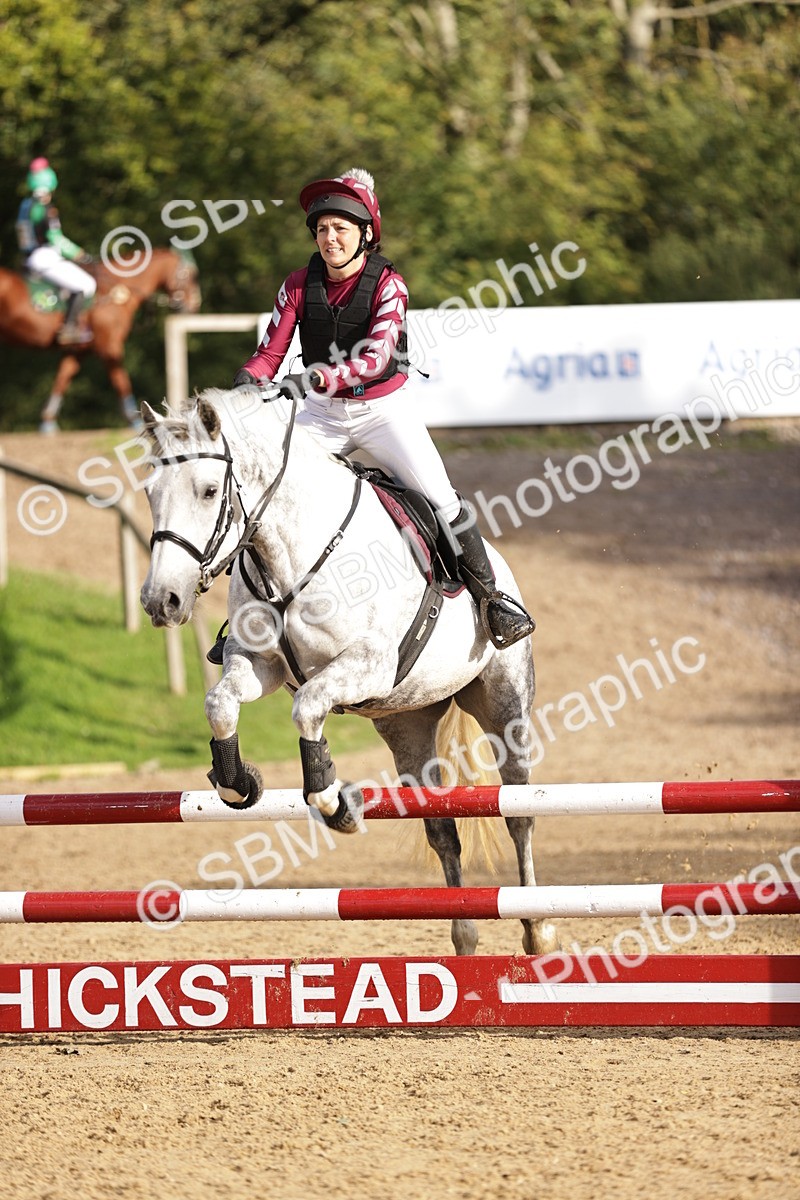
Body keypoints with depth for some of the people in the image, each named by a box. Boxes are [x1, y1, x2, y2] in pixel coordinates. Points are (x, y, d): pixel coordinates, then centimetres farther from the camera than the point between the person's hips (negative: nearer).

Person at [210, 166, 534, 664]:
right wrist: (250, 377, -28)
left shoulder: (388, 284, -14)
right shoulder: (299, 286, -4)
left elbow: (376, 356, -27)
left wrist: (315, 377, -42)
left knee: (441, 498, -13)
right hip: (323, 415, 3)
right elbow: (272, 351, -5)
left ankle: (491, 596, 4)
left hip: (382, 408, -3)